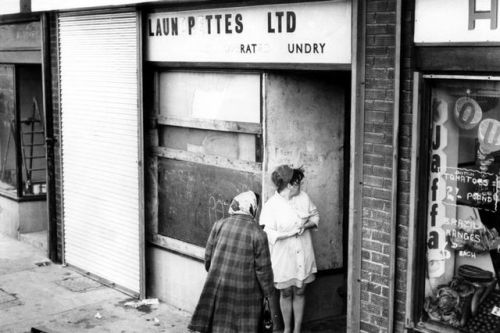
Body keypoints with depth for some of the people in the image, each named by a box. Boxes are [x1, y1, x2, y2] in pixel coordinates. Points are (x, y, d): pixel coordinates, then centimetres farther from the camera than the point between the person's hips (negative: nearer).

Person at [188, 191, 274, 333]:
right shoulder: (258, 234, -11)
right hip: (245, 289, -3)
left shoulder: (219, 225, -3)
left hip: (218, 284, 3)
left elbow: (208, 255, 4)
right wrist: (268, 292, 6)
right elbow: (263, 268, -7)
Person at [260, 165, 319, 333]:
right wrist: (291, 232, -23)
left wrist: (306, 225, -10)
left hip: (303, 255, 4)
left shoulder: (303, 197, -2)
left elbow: (315, 216, 10)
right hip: (283, 258, -4)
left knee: (299, 292, 13)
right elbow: (268, 234, -19)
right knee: (286, 293, 11)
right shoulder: (271, 206, -17)